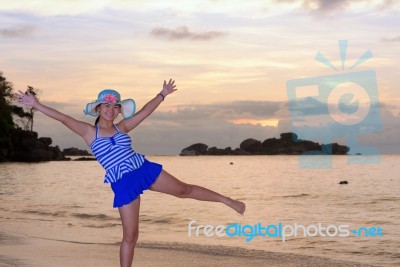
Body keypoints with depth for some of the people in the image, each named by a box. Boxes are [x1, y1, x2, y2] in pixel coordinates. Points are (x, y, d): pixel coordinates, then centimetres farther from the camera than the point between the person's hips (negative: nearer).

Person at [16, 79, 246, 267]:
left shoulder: (123, 127, 8)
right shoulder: (89, 132, -1)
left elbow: (145, 111, 13)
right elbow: (63, 118, -9)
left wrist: (162, 94, 12)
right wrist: (36, 104, -16)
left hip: (145, 170, 4)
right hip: (124, 185, -3)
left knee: (184, 189, 16)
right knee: (130, 235, 0)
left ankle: (227, 200, 32)